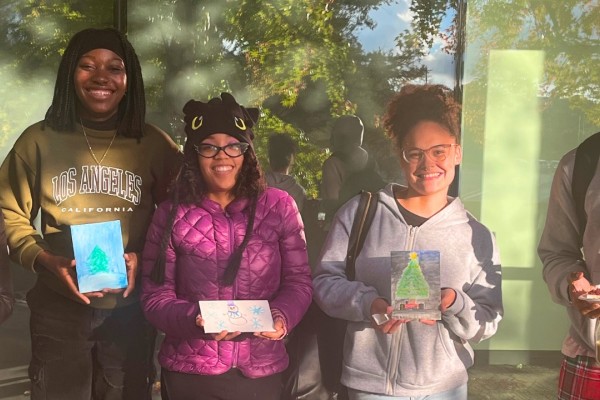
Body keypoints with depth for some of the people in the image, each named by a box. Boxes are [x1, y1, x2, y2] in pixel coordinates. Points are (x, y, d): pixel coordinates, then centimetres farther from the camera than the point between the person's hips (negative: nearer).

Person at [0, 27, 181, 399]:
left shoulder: (155, 145, -2)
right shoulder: (38, 140, -3)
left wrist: (144, 258, -13)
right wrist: (45, 260, -14)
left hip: (131, 308, 1)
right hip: (59, 306, 0)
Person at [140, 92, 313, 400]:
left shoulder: (279, 206, -2)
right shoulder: (171, 214, -2)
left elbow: (298, 281, 1)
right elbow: (155, 295, -3)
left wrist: (281, 316, -19)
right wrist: (196, 320, -21)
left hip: (260, 371, 1)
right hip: (188, 373, 0)